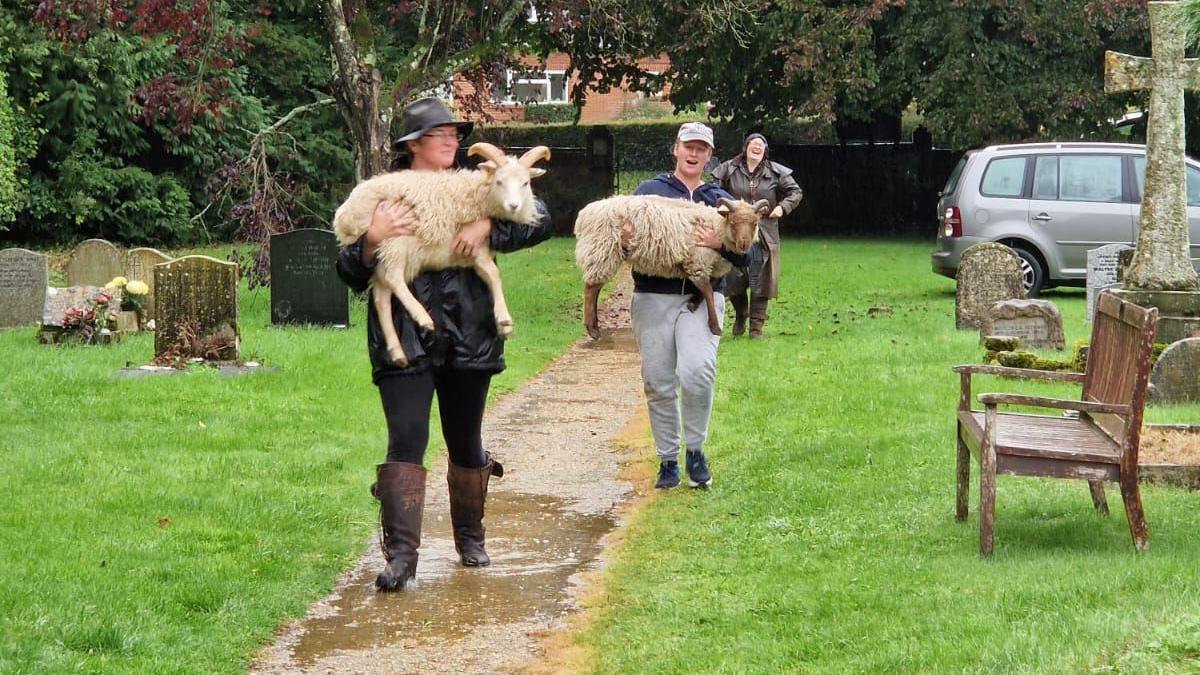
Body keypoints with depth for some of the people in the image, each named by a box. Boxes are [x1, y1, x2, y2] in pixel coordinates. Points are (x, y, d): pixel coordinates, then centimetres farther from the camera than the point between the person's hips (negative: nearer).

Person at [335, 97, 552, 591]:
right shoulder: (382, 198, 4)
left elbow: (539, 220, 1)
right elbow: (350, 274, 3)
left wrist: (487, 229, -13)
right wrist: (372, 241, -17)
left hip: (468, 341, 2)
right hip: (405, 342, -2)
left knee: (466, 443, 12)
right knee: (406, 439, -14)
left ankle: (469, 537, 30)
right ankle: (400, 554, -15)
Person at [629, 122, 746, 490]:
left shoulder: (720, 199, 15)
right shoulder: (649, 190, 11)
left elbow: (744, 256, 9)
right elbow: (622, 232, 6)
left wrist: (721, 244, -13)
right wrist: (622, 239, -19)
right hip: (653, 297, 1)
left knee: (697, 370, -22)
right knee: (659, 383, 1)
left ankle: (695, 449, -4)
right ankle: (668, 459, 15)